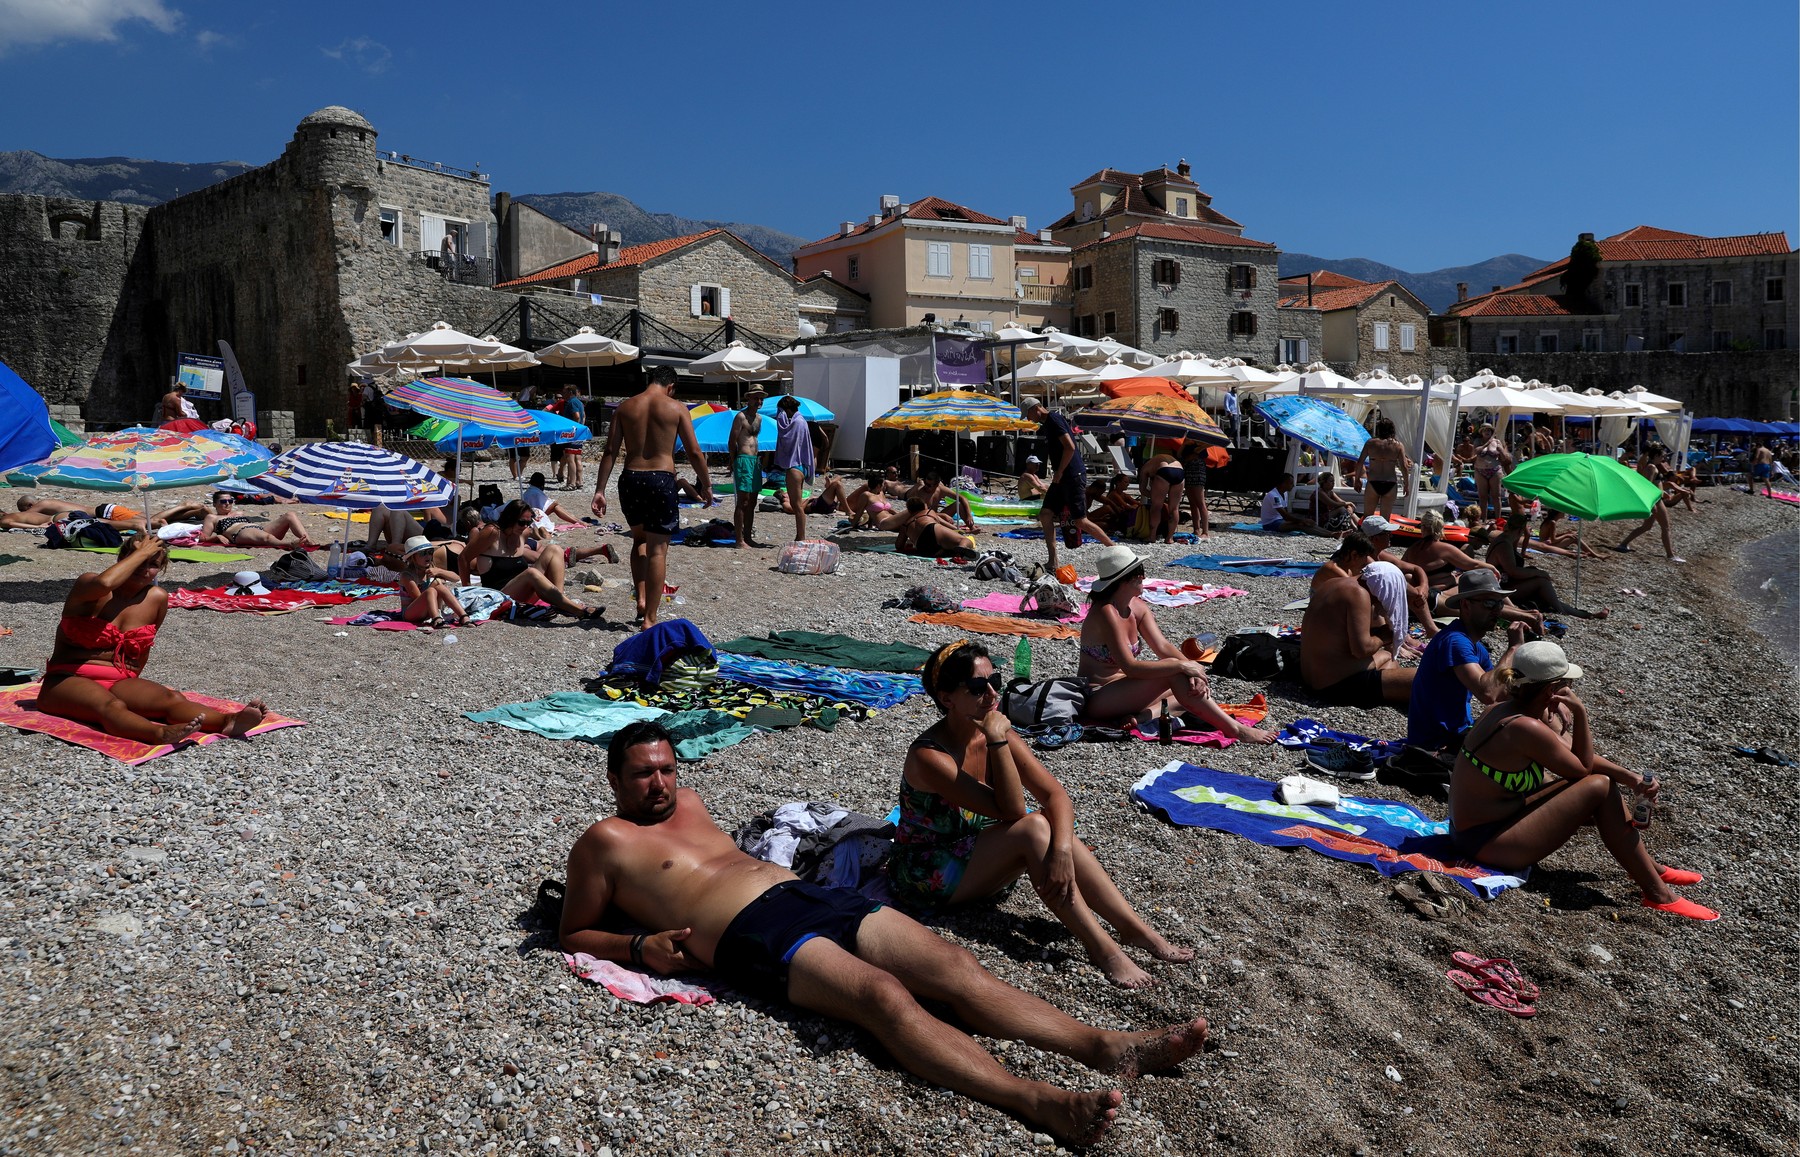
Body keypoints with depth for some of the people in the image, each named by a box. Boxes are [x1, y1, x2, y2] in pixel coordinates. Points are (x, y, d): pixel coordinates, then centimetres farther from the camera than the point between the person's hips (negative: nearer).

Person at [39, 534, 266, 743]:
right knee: (111, 706, -38)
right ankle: (160, 733, -69)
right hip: (67, 681, -4)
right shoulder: (88, 584, -4)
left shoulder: (157, 599, 8)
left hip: (120, 682, 4)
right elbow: (105, 583, -30)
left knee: (172, 698, -28)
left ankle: (228, 721, -56)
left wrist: (131, 684, 13)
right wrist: (141, 553, -16)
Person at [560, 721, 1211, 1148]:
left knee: (955, 968, -12)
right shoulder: (606, 842, 9)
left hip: (809, 892, 8)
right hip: (752, 934, -8)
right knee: (885, 995, -33)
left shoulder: (687, 803, 29)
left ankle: (1107, 1047, -22)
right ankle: (1040, 1103, -46)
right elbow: (572, 934, 9)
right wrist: (641, 945, -8)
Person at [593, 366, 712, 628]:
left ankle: (641, 601, 15)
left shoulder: (625, 407, 8)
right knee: (657, 549, 3)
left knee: (639, 540, 25)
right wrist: (706, 484, 10)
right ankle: (650, 618, 2)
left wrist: (599, 490, 3)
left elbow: (610, 452, 3)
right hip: (661, 479, -3)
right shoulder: (676, 408, 0)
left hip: (630, 479, 3)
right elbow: (694, 452, -2)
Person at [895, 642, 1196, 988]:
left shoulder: (996, 733, -5)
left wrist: (1062, 848, -31)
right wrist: (998, 741, -36)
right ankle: (1101, 948, -25)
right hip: (928, 875, -7)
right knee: (1034, 828, -26)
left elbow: (1055, 795, -13)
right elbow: (1011, 811, -30)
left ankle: (1133, 928, -19)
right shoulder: (929, 755, -27)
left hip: (977, 853, 7)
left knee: (1055, 829, -20)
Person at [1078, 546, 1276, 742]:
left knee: (1190, 686, 6)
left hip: (1122, 690, 9)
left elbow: (1162, 646, -3)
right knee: (1173, 672, -23)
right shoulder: (1106, 613, -23)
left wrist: (1192, 668, -21)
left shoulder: (1137, 606, 4)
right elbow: (1130, 667, -28)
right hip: (1096, 698, -9)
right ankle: (1236, 730, -21)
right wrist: (1182, 666, -26)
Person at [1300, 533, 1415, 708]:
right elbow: (1361, 649, -22)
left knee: (1386, 656, 31)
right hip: (1341, 685, -10)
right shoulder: (1358, 592, -15)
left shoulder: (1329, 584, 12)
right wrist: (1383, 637, -4)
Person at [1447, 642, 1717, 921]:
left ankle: (1651, 868, 32)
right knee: (1599, 787, -13)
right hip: (1487, 843, -10)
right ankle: (1657, 895, 0)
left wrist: (1629, 776, -3)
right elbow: (1582, 768, -11)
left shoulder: (1512, 710, 2)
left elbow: (1577, 755, 9)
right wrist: (1580, 713, -15)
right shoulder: (1526, 728, -26)